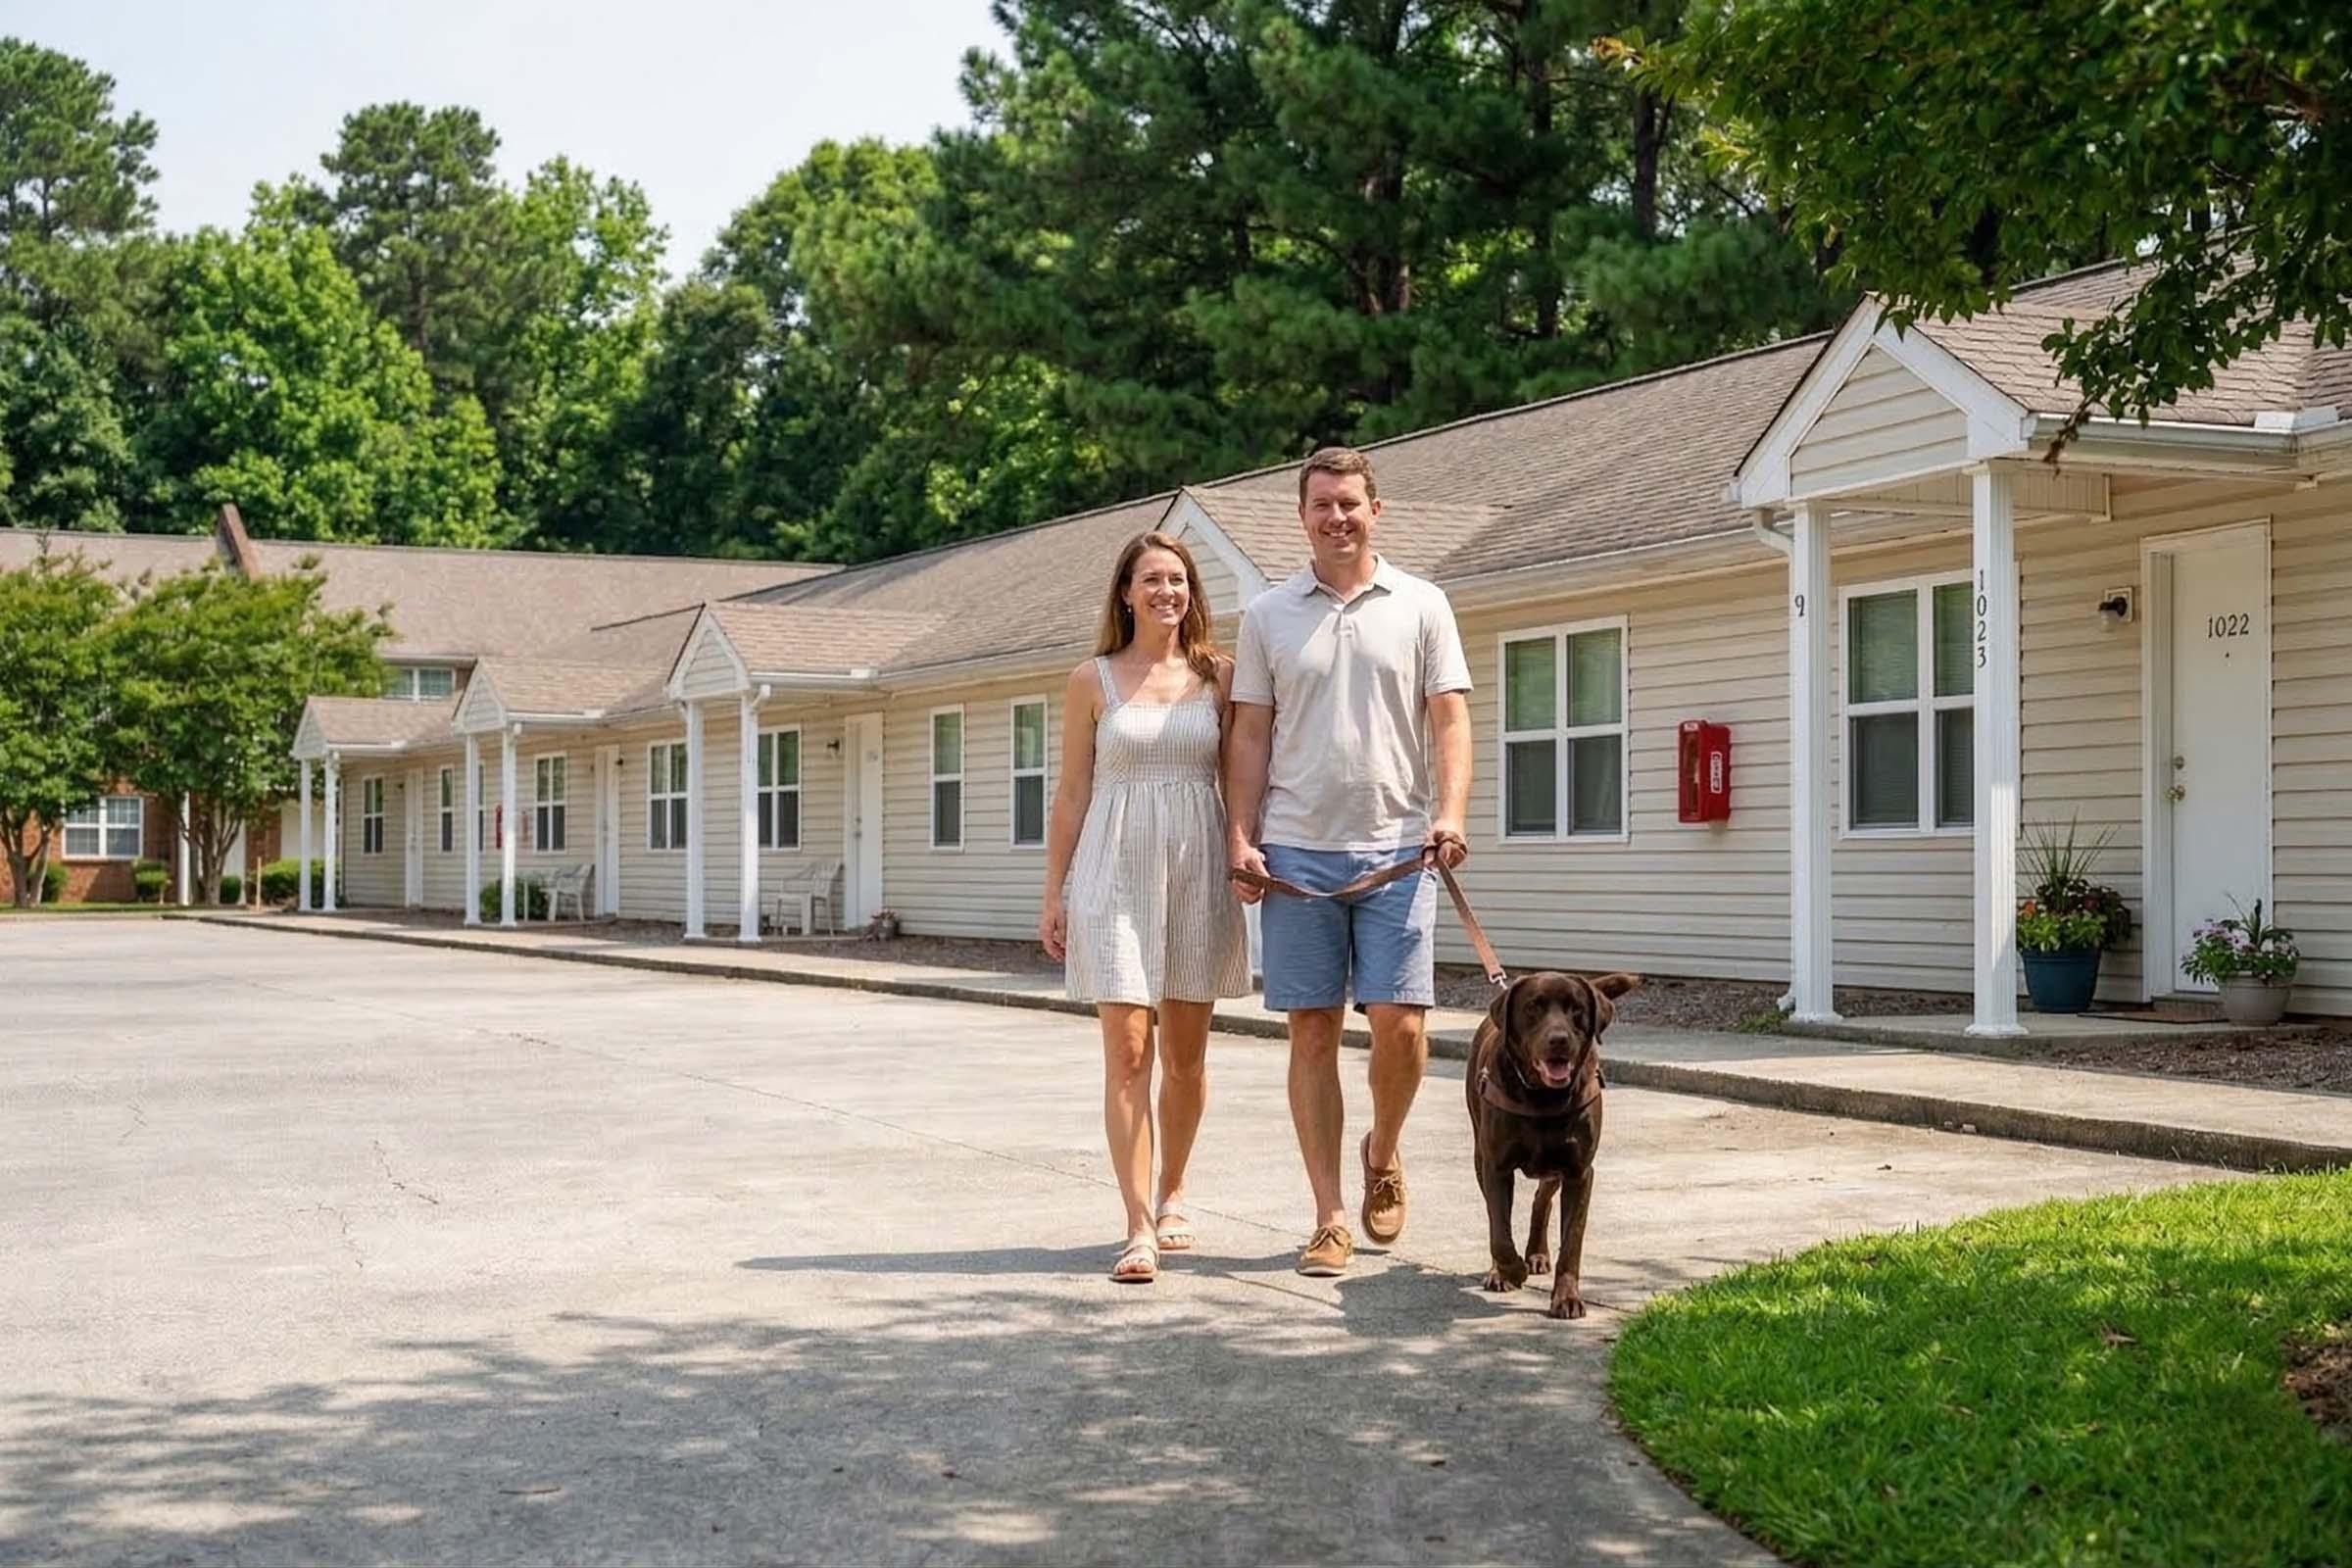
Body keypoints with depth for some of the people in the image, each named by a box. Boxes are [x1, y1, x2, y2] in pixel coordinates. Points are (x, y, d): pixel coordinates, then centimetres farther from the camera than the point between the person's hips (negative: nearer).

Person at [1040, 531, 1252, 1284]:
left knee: (1186, 1052, 10)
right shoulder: (1093, 681, 4)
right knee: (1127, 1052, -8)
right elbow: (1072, 793, 5)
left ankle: (1171, 1196, 29)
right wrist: (1054, 894, 3)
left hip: (1197, 870, 2)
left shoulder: (1218, 675, 6)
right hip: (1116, 872, -2)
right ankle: (1140, 1229, -10)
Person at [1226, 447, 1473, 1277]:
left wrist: (1451, 814, -12)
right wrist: (1240, 836, 0)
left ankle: (1383, 1154, 22)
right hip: (1296, 852, 1)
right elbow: (1250, 737, 10)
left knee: (1400, 1022, -8)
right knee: (1312, 1032, 2)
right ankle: (1330, 1217, 8)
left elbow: (1450, 720, 3)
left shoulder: (1421, 607, 7)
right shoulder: (1268, 615, 10)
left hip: (1395, 849, -1)